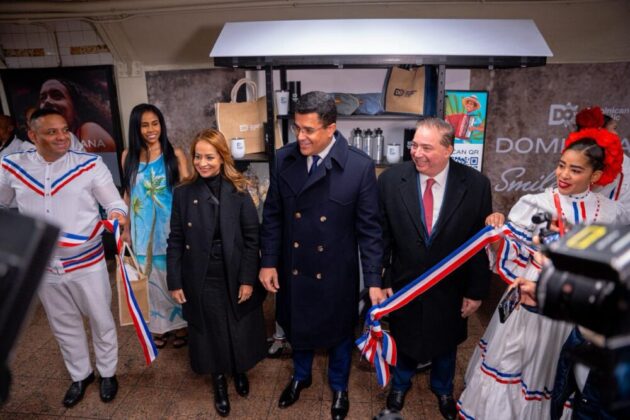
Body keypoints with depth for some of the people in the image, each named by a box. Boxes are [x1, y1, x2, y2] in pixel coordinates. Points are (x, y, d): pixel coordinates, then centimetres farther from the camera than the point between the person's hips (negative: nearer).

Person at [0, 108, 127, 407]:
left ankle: (107, 373, 37)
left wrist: (117, 214, -32)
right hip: (43, 267, 3)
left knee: (101, 320, 13)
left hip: (87, 264, -3)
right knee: (63, 325, 20)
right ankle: (80, 375, 43)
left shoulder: (90, 165, -11)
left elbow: (114, 202, -10)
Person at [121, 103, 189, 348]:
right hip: (143, 228, 3)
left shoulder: (175, 154, -5)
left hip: (171, 225, -3)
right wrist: (126, 229, 9)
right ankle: (159, 325, 29)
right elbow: (128, 194, 9)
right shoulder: (128, 156, 3)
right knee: (152, 276, 13)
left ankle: (180, 323, 25)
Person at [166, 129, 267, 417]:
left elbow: (252, 238, -6)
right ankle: (219, 383, 40)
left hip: (235, 278, 0)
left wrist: (248, 279, -9)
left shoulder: (238, 192, -8)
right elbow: (176, 241, -1)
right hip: (201, 281, 1)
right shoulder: (183, 193, -4)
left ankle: (239, 372, 45)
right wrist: (175, 282, -3)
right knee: (210, 333, 15)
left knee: (239, 331, 15)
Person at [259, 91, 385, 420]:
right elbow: (273, 215, 1)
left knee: (339, 331, 20)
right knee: (297, 327, 24)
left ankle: (338, 387, 49)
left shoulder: (360, 166, -17)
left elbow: (369, 228, -12)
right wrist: (269, 262, 0)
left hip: (336, 273, -2)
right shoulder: (283, 159, -8)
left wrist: (374, 280, -11)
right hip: (293, 269, 3)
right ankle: (301, 376, 55)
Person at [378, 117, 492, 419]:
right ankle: (400, 384, 54)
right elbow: (381, 238, -8)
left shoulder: (476, 185, -15)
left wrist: (476, 291, -5)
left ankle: (443, 389, 55)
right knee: (403, 340, 23)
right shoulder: (390, 180, -15)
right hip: (404, 285, 0)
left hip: (450, 290, 0)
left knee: (445, 343, 24)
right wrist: (382, 282, -7)